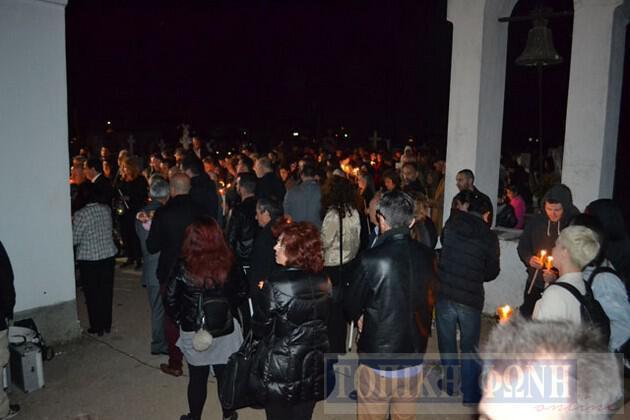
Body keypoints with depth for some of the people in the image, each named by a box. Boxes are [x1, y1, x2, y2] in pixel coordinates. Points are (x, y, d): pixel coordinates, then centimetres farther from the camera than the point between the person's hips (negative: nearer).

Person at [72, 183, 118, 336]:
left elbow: (74, 240, -15)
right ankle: (107, 325, 25)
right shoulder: (107, 209, -3)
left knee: (92, 293, 9)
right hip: (108, 255, 4)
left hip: (89, 259, -4)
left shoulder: (81, 215, -18)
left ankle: (97, 327, 19)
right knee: (106, 291, 14)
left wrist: (72, 224, 3)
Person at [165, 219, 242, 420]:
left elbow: (170, 299, -10)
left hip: (193, 331, 0)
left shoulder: (183, 267, -16)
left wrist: (179, 318, 7)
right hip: (225, 330, 0)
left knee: (197, 377, 18)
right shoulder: (229, 264, -15)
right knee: (225, 375, 18)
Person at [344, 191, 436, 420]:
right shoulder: (427, 256, -8)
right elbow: (428, 301, 6)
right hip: (414, 358, 5)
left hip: (377, 357, -4)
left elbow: (350, 306, -9)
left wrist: (361, 317, 12)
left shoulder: (372, 259, -23)